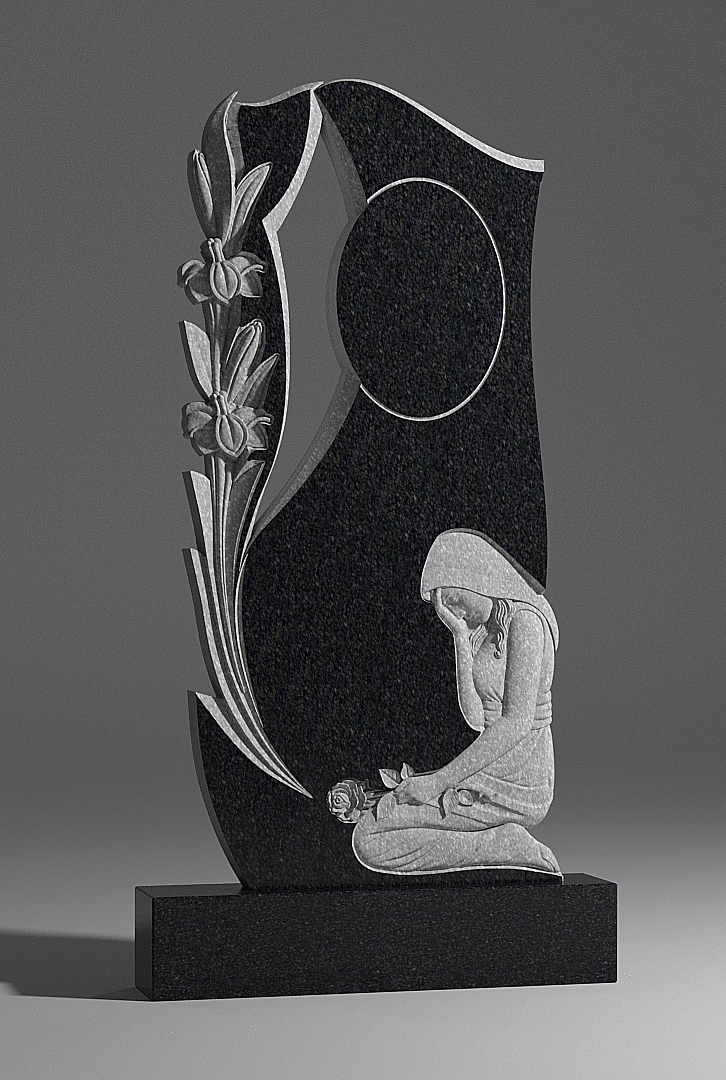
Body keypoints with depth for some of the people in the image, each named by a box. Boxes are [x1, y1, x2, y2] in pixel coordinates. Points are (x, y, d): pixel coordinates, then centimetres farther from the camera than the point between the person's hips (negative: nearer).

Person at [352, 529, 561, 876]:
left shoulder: (526, 621, -16)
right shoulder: (493, 629, 13)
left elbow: (516, 723, -22)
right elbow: (476, 717, 5)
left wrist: (440, 781, -19)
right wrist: (461, 636, -1)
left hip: (510, 790, -10)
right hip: (497, 773, 10)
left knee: (369, 841, -13)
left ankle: (508, 848, -11)